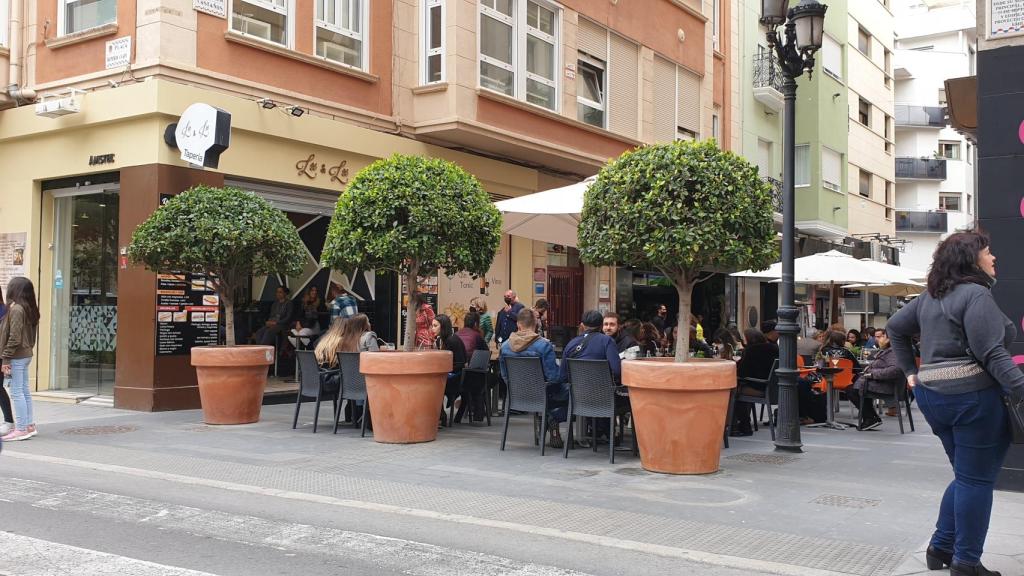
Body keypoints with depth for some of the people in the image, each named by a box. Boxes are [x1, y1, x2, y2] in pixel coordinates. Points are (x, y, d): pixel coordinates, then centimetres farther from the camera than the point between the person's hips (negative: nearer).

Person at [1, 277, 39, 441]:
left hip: (17, 357, -9)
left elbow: (14, 338, -20)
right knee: (24, 391, 14)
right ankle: (29, 425, 20)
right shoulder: (29, 308, 10)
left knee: (17, 392, -4)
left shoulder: (16, 308, -15)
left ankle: (21, 429, -2)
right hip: (26, 355, 9)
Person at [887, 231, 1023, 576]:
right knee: (976, 479, 1)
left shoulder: (930, 296, 14)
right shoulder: (976, 294, -11)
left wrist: (911, 371, 22)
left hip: (931, 394, 9)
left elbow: (895, 327, 22)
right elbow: (992, 354, -18)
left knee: (967, 476, 19)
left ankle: (941, 548, 22)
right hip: (972, 395, -8)